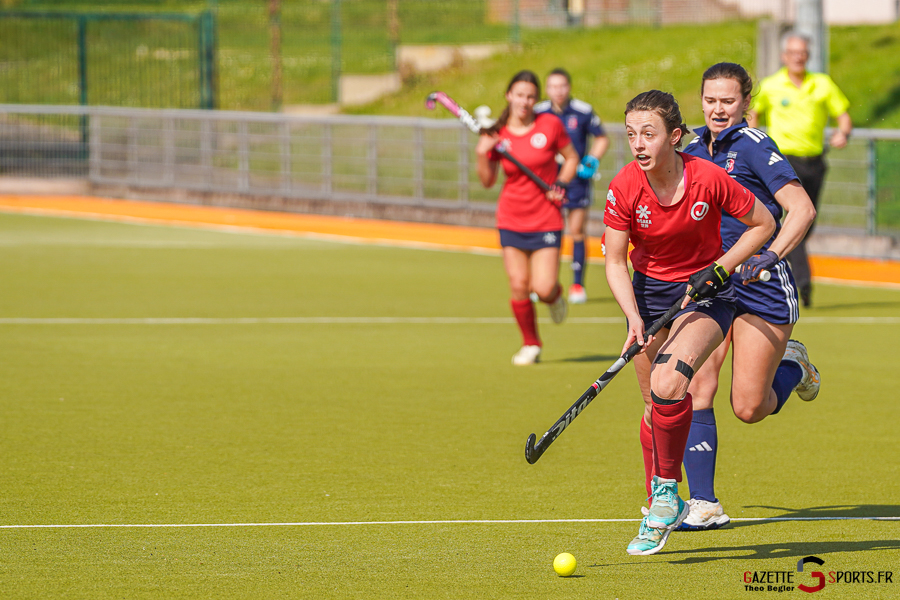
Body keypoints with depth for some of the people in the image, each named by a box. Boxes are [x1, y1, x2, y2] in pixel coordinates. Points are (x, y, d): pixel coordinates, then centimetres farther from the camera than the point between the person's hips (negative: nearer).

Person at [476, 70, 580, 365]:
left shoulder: (550, 125, -6)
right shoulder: (498, 134, -2)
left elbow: (571, 158, 8)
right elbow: (488, 181, 3)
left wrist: (560, 184, -8)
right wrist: (482, 155, -14)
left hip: (546, 219, -2)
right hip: (512, 220, 2)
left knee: (542, 289, -11)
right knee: (518, 285, -1)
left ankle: (556, 294, 27)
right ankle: (531, 344, 18)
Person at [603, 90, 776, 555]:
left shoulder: (709, 179, -21)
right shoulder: (624, 188, -16)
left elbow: (763, 224, -6)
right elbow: (615, 262, -8)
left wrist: (717, 271, -14)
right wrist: (634, 319, -23)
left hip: (706, 292, -3)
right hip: (650, 292, 3)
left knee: (669, 384, -27)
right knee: (655, 405, 7)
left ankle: (666, 492, -9)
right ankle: (663, 511, 27)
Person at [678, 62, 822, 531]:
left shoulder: (753, 146, -10)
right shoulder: (692, 150, 10)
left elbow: (801, 209, -18)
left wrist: (770, 256, -28)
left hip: (761, 287, -5)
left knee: (749, 408, -5)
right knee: (695, 389, -14)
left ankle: (791, 365, 29)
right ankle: (704, 505, -10)